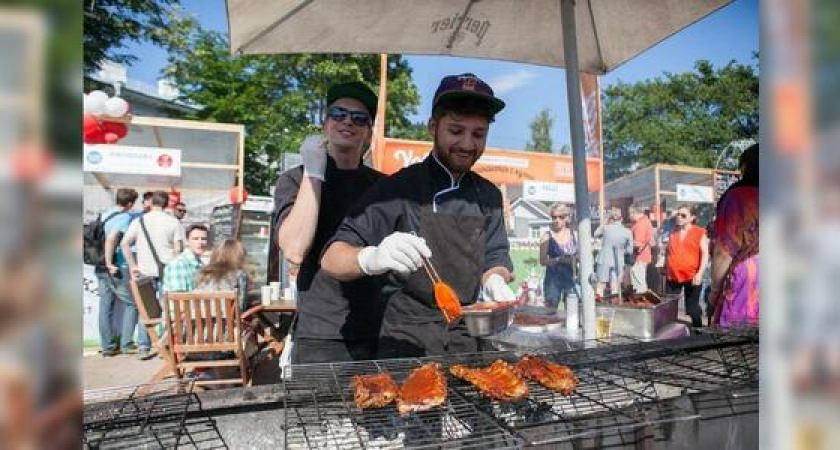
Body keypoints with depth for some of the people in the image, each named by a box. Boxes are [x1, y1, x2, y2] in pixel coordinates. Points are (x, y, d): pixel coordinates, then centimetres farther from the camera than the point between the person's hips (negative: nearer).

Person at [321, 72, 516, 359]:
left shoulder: (489, 196, 6)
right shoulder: (397, 188, -9)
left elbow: (495, 258, 10)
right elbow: (332, 258, -13)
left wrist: (495, 281, -14)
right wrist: (371, 258, -36)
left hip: (468, 342, 4)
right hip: (407, 343, -4)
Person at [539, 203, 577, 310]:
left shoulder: (573, 234, 6)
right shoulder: (547, 237, -3)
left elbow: (579, 254, 16)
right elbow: (542, 261, -7)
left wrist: (574, 259, -3)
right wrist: (559, 259, -19)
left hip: (570, 277, 3)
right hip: (553, 278, -3)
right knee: (551, 311, -4)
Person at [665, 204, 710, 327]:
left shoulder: (699, 232, -3)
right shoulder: (673, 232, 10)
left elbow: (705, 254, -8)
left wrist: (700, 273, -18)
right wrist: (665, 270, 16)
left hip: (691, 276, -4)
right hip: (672, 276, 4)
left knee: (693, 309, 5)